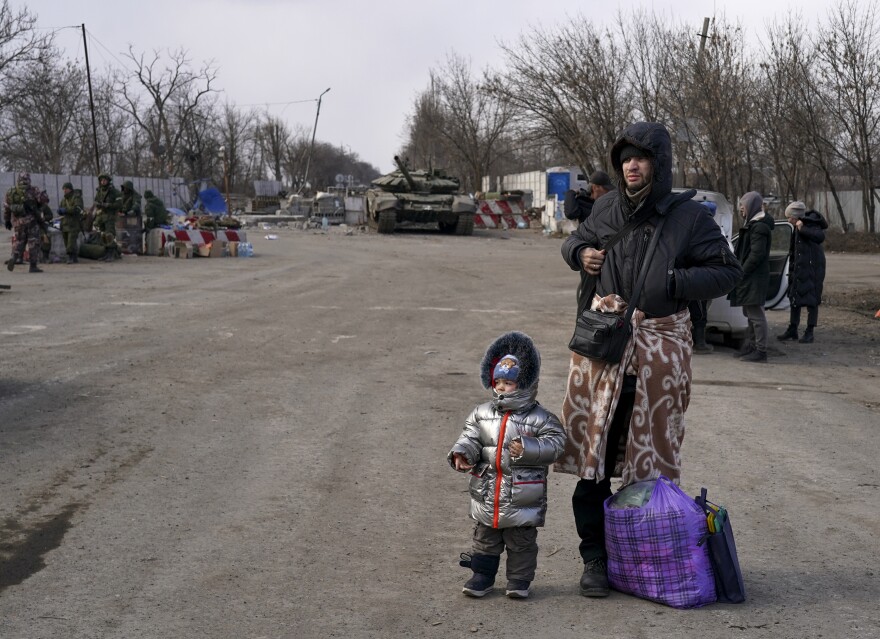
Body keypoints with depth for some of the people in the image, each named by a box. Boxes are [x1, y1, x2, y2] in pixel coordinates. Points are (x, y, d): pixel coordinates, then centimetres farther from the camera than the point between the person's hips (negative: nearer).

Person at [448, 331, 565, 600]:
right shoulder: (481, 414, 2)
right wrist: (461, 454, -21)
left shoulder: (540, 418, -9)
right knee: (485, 538, 14)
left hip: (523, 497, -3)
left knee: (522, 541, 9)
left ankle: (519, 580, 22)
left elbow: (554, 443, -15)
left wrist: (528, 449, -28)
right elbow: (470, 439, 0)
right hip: (486, 494, 3)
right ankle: (482, 576, 26)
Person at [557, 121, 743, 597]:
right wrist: (579, 253, 1)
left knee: (649, 460, 7)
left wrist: (672, 281, -15)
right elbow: (576, 239, 25)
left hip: (659, 347, -2)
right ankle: (595, 558, 11)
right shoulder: (608, 208, 6)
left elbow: (728, 271, -3)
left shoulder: (688, 216, -3)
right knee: (594, 454, 1)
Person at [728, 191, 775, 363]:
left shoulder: (759, 227, -16)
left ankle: (760, 350, -6)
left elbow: (757, 254, -21)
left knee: (756, 314, -8)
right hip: (750, 277, 11)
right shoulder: (753, 224, 17)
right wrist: (741, 271, 13)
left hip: (754, 278, -11)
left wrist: (742, 272, -17)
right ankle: (751, 346, 23)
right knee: (751, 313, 16)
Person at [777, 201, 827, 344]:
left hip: (812, 269, -9)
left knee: (811, 300, -2)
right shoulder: (797, 230, 11)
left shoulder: (811, 226, -14)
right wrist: (791, 270, 15)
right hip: (798, 269, 9)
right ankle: (792, 330, 23)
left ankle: (809, 333, 3)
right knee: (794, 299, 13)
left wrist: (803, 229, -37)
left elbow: (820, 237, -35)